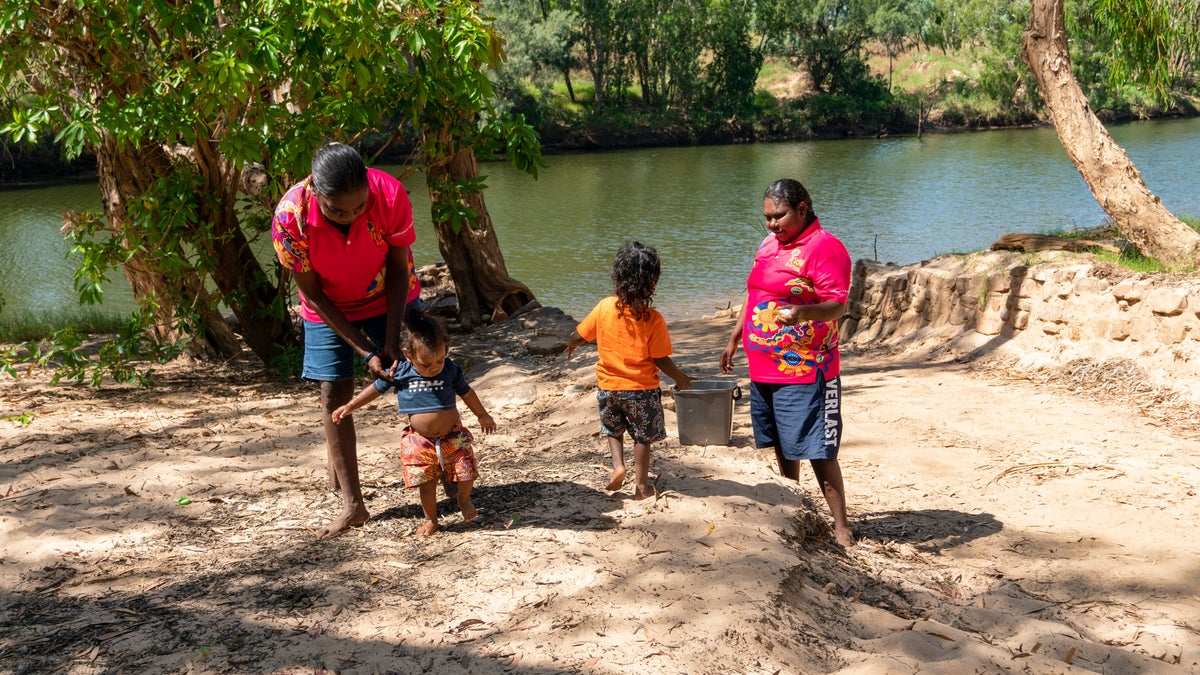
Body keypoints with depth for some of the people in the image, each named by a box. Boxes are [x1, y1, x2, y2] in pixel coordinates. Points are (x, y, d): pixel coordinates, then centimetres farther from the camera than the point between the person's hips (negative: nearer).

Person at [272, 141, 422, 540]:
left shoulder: (390, 194, -32)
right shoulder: (290, 217, -33)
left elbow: (398, 271, -17)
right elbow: (313, 294, -21)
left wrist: (391, 340, -22)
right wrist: (366, 352, -24)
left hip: (391, 298, 0)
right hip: (329, 308, 0)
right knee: (333, 394, -6)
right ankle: (352, 504, -1)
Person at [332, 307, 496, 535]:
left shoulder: (451, 370, -10)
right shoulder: (399, 372, -12)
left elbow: (466, 392, 7)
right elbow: (376, 388, 4)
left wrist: (482, 416, 19)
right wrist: (349, 407, 8)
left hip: (453, 437, 0)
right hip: (420, 440, 0)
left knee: (465, 475, 3)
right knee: (426, 484, 3)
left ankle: (464, 500, 35)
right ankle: (431, 519, 25)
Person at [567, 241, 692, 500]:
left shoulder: (605, 307, -10)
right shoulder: (653, 318, -18)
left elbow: (579, 335, 0)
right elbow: (660, 359, -13)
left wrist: (571, 345, 23)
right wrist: (681, 378, 4)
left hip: (608, 385, 2)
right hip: (642, 388, -2)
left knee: (613, 429, 26)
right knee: (643, 437, 15)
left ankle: (618, 464, 7)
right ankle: (641, 484, 19)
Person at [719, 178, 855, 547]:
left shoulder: (824, 247, -12)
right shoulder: (769, 244, 14)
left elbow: (837, 305, -20)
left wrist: (802, 312, -39)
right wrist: (734, 338, 24)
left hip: (804, 373, -8)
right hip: (763, 369, 8)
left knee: (817, 452, -6)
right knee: (782, 448, 16)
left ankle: (841, 527, 2)